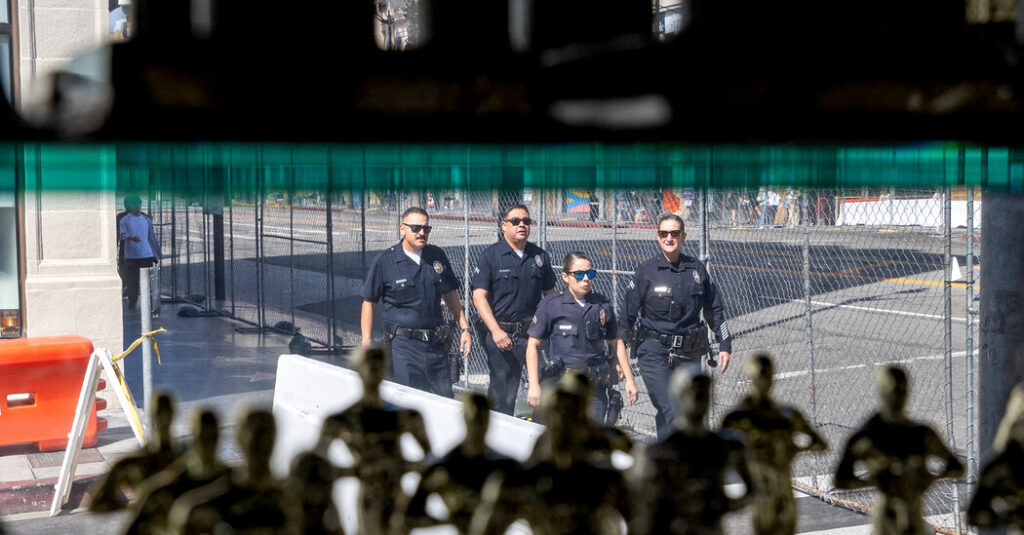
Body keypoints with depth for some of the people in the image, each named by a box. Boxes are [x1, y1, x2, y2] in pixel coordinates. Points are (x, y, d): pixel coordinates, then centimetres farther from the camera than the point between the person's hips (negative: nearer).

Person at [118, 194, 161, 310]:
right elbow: (123, 234, -12)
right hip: (131, 256, -2)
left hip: (146, 254, 2)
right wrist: (131, 238, -34)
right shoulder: (125, 220, 2)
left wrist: (156, 255, 16)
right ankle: (132, 301, 14)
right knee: (132, 280, 2)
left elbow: (152, 237, 17)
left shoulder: (146, 220, 13)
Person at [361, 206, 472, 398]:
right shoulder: (384, 262, -3)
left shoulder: (437, 256, 9)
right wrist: (366, 342, -6)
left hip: (436, 344, 4)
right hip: (403, 345, -4)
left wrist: (465, 328, 13)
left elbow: (450, 295, 19)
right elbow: (369, 302, 1)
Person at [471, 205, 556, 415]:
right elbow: (479, 296, -7)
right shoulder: (490, 256, -1)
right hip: (502, 335, -4)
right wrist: (495, 330, -17)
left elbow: (550, 294, 18)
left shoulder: (540, 256, 12)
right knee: (503, 396, 0)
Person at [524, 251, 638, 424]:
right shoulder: (550, 306, 0)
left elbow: (616, 344, 20)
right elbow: (533, 345, 1)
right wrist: (534, 385, -6)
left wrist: (629, 379, 17)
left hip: (597, 387, 3)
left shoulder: (602, 305, 10)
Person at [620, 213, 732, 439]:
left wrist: (725, 345, 15)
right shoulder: (646, 271, -1)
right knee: (670, 413, -15)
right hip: (654, 352, -4)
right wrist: (619, 353, -2)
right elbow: (628, 313, 1)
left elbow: (715, 308, 17)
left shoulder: (697, 269, 7)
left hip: (690, 353, 4)